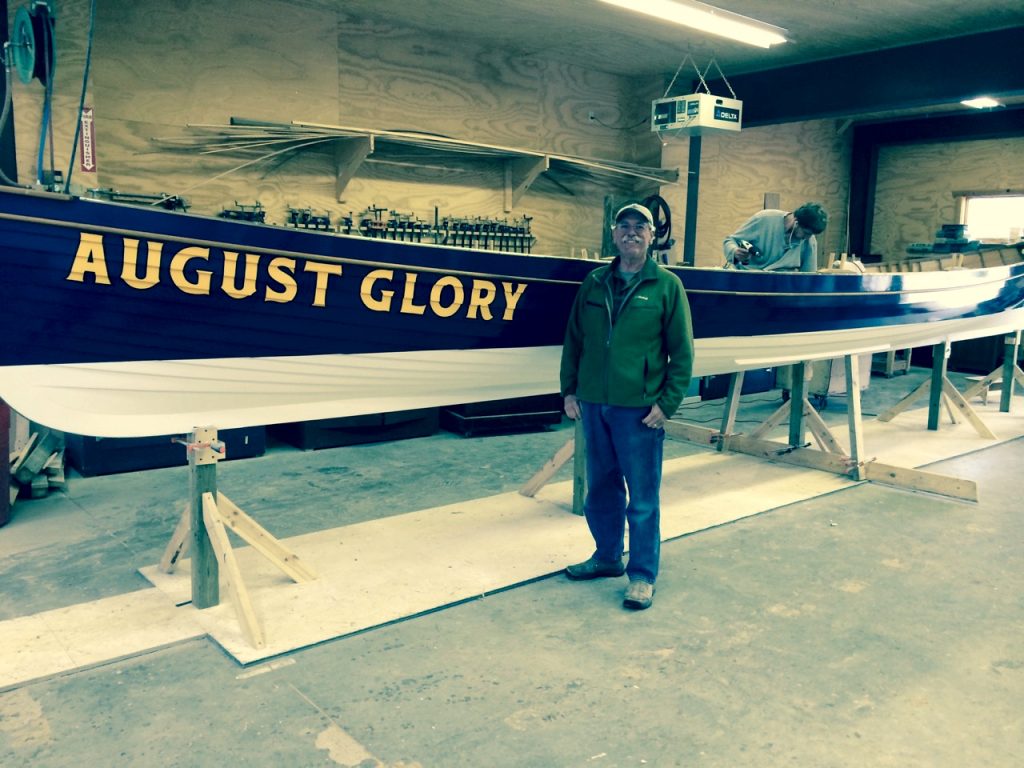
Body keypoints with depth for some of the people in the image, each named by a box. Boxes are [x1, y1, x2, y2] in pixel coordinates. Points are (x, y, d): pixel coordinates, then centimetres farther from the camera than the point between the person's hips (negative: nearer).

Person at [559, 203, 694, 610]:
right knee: (600, 488, 16)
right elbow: (574, 340, 13)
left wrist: (667, 403, -9)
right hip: (593, 404, 4)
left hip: (639, 408, -4)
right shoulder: (594, 283, 9)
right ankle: (607, 556, 33)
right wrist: (569, 390, 8)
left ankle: (642, 576, 15)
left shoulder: (666, 285, -2)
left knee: (642, 497, 3)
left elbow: (682, 351, -3)